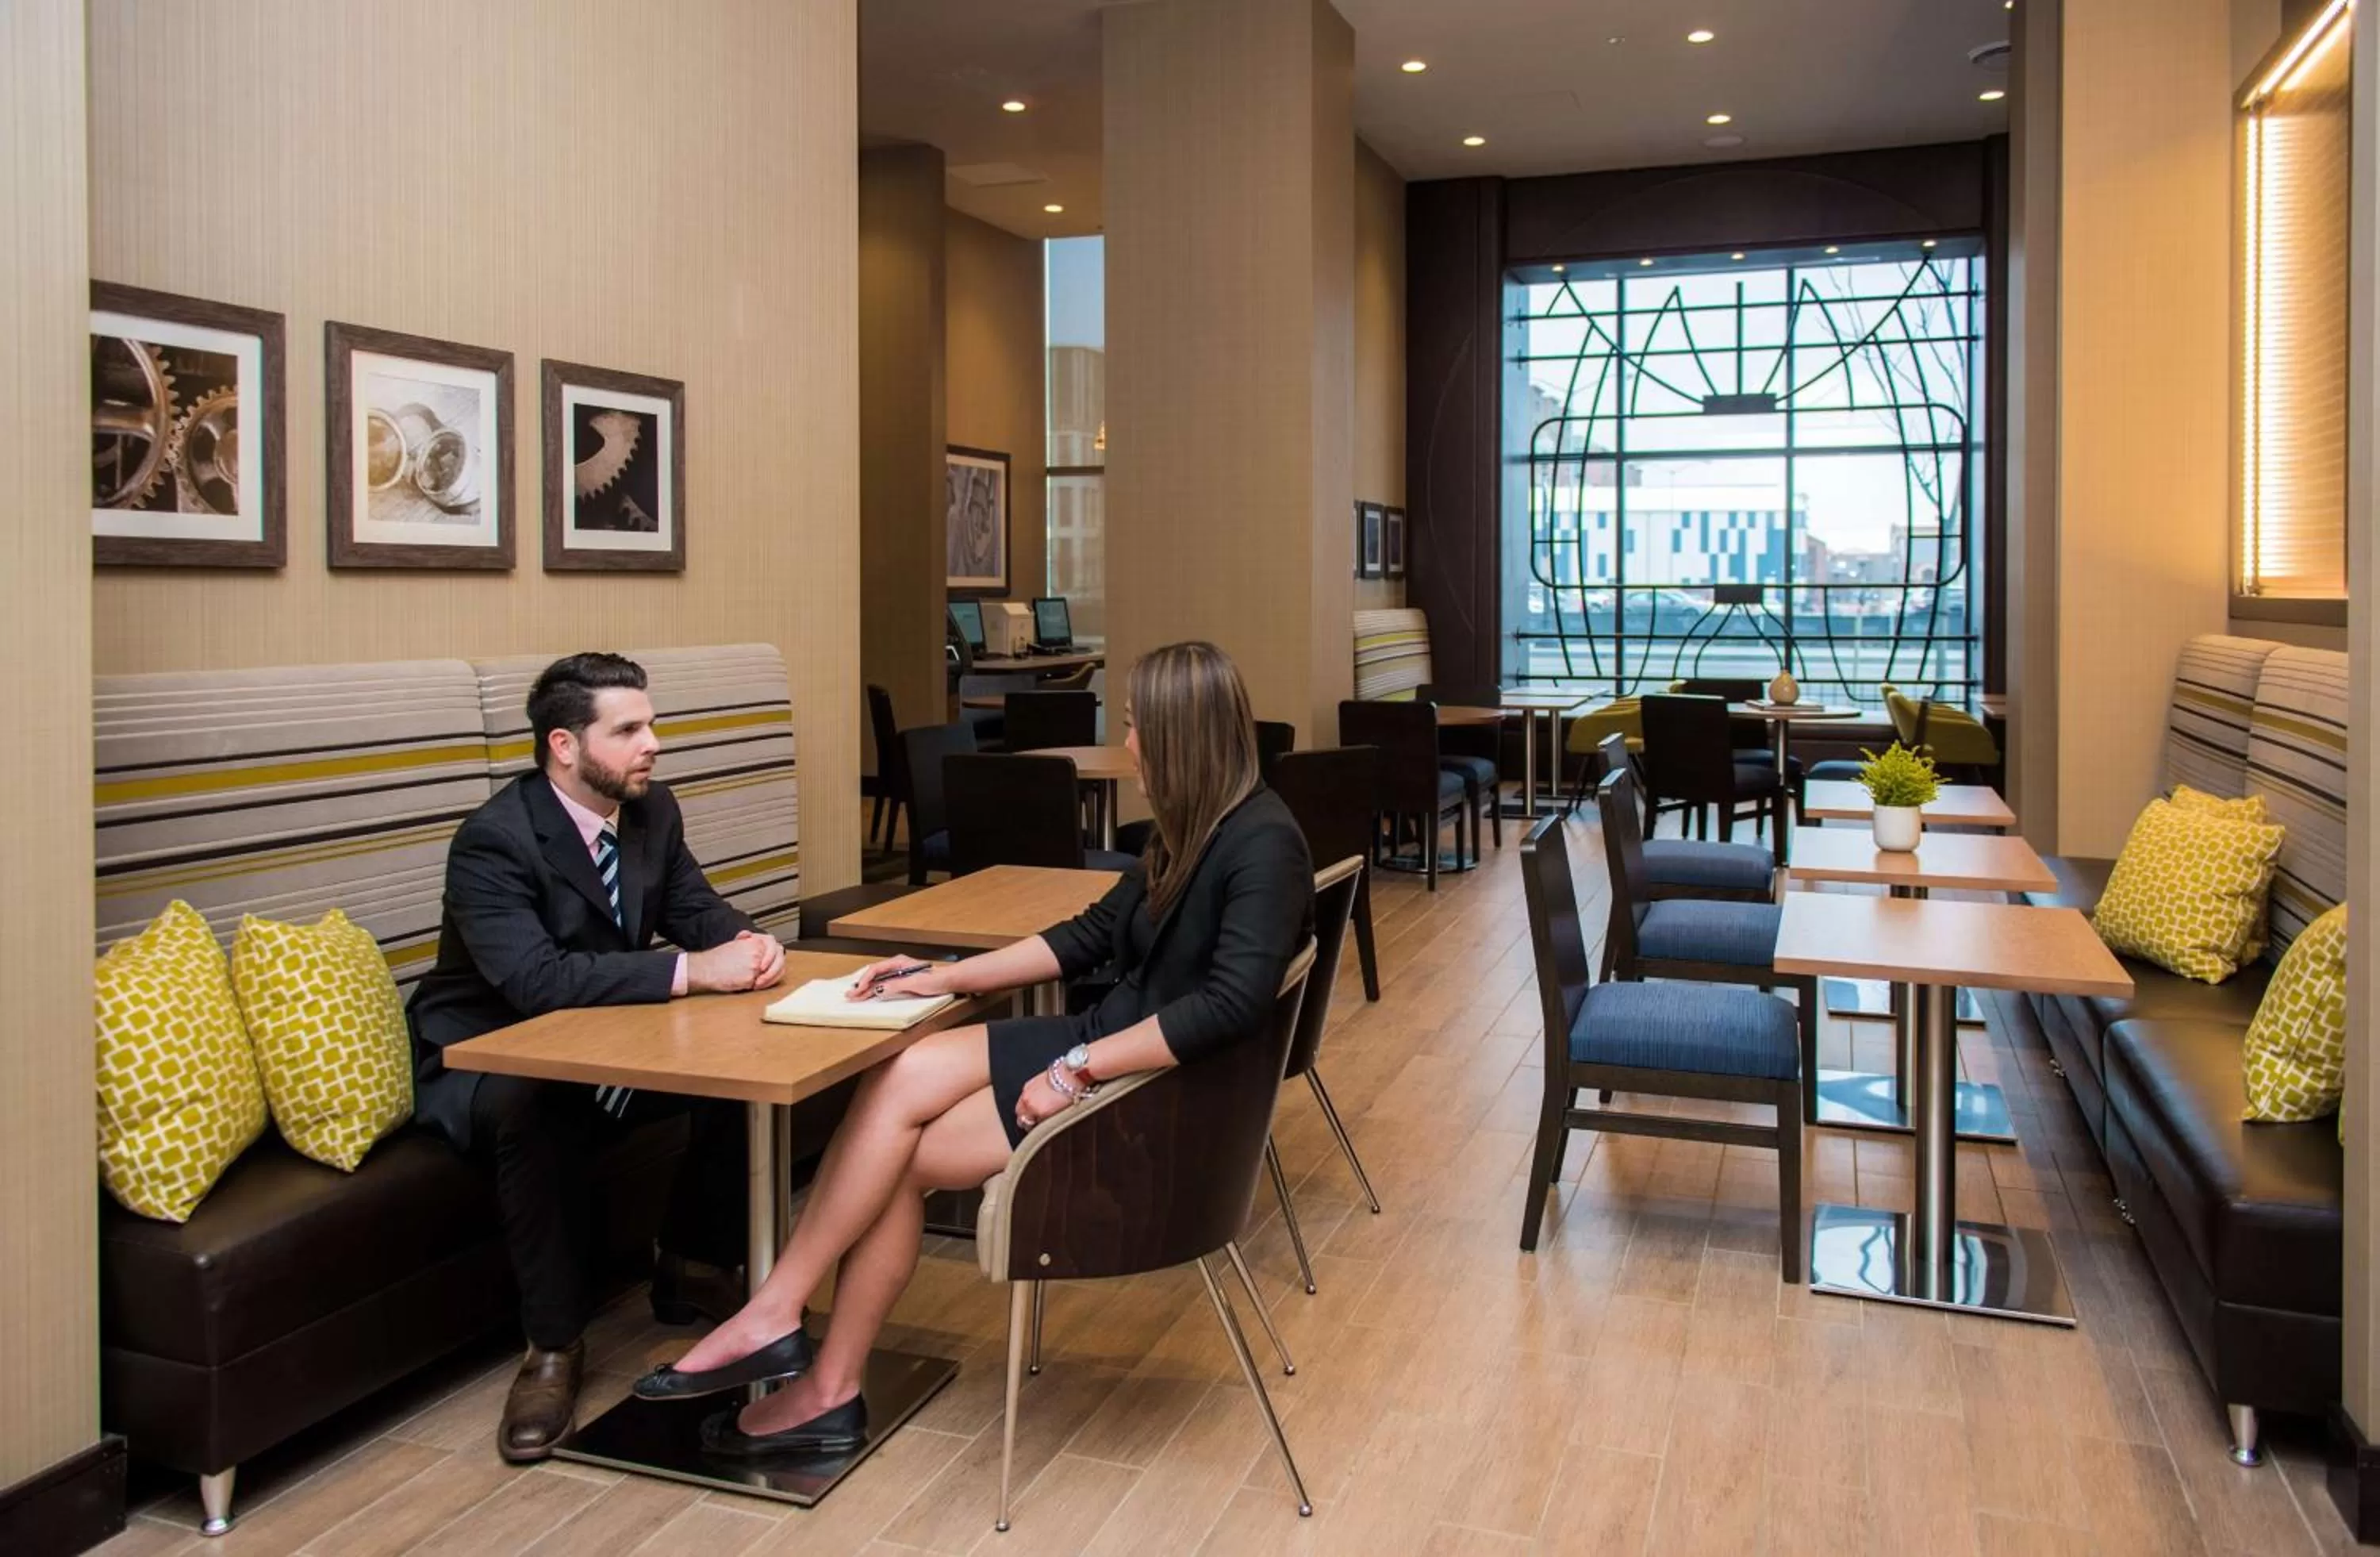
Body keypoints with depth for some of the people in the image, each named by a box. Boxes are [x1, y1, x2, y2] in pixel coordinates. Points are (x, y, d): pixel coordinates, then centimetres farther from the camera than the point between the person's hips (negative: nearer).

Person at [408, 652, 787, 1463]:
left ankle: (692, 1274, 6)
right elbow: (536, 977, -37)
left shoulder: (651, 808, -2)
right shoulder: (492, 841, -25)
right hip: (489, 1060, -6)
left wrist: (746, 942, -20)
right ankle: (553, 1347, -20)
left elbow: (694, 907, 5)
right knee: (535, 1111, -39)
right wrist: (693, 971, -39)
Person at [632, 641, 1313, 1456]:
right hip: (1107, 1039, 8)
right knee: (895, 1083, -10)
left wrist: (1083, 1070, -26)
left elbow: (1231, 1005, -30)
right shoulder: (1190, 828, 10)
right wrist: (944, 977, 10)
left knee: (898, 1151, -12)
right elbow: (1093, 932, 15)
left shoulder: (1263, 844, -19)